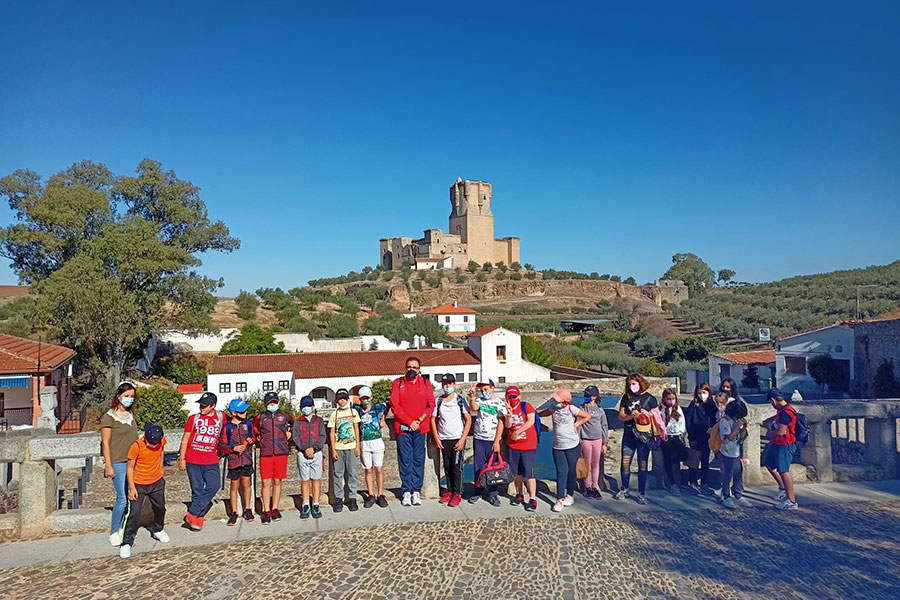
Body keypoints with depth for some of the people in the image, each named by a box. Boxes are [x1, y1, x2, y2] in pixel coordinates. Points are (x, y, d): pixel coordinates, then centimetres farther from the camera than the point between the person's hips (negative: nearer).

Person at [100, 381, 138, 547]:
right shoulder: (109, 417, -8)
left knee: (126, 498, 8)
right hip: (118, 463, -6)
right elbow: (105, 443, -9)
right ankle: (113, 533, 4)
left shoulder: (130, 415, 12)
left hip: (132, 462, 6)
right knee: (123, 499, -10)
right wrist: (109, 466, -12)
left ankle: (121, 529, 19)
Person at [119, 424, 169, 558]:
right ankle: (127, 543, 2)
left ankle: (158, 530, 42)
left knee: (160, 508, 16)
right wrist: (132, 488, -16)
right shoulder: (136, 447, -25)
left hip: (157, 482, 4)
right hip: (139, 485, -4)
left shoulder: (161, 441, -14)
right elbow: (130, 468, -15)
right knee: (134, 513, -11)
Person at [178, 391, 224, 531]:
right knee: (197, 490, 3)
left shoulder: (221, 416, 3)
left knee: (213, 486, -12)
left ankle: (192, 515, -3)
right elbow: (185, 440, 4)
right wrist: (181, 459, 0)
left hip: (211, 461, 1)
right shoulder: (194, 418, 0)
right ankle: (198, 520, 13)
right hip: (193, 461, -1)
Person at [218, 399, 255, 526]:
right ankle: (234, 513, 17)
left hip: (247, 458, 2)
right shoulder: (227, 427, -9)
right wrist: (233, 448, -18)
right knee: (234, 486, 6)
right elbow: (221, 446, -5)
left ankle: (248, 510, 22)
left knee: (246, 484, 9)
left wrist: (251, 440, -4)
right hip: (233, 460, -2)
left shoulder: (248, 424, 2)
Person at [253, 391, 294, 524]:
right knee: (266, 482, -3)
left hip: (281, 453, 1)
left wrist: (290, 432, 12)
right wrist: (258, 437, 9)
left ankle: (275, 509, 16)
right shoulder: (261, 417, 7)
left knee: (277, 482, 6)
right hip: (265, 454, -1)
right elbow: (253, 428, 23)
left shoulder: (284, 416, 8)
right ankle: (266, 511, 5)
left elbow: (294, 423, 26)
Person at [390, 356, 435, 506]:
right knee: (405, 460, 0)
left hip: (420, 428, 1)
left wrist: (419, 420, -9)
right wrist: (409, 422, -10)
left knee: (418, 459, 3)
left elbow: (431, 404, 3)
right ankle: (406, 491, 7)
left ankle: (416, 491, 9)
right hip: (402, 427, -1)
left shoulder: (425, 384, 9)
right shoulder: (397, 383, 4)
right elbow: (394, 405, -3)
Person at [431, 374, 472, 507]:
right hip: (443, 439, 3)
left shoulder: (460, 400, -1)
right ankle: (449, 491, 18)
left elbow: (468, 419, -3)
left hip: (458, 439, -3)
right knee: (447, 467, 8)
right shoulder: (438, 401, 7)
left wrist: (462, 439, -9)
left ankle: (457, 494, 1)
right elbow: (433, 419, 11)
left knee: (457, 466, -5)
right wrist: (436, 438, 2)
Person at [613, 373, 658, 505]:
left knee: (642, 465, 2)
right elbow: (620, 416, 6)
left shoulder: (650, 398, 2)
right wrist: (631, 415, -13)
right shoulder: (626, 397, 8)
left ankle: (642, 494, 11)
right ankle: (624, 490, 18)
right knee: (625, 463, 2)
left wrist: (648, 414, -14)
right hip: (629, 434, 2)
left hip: (644, 435, -2)